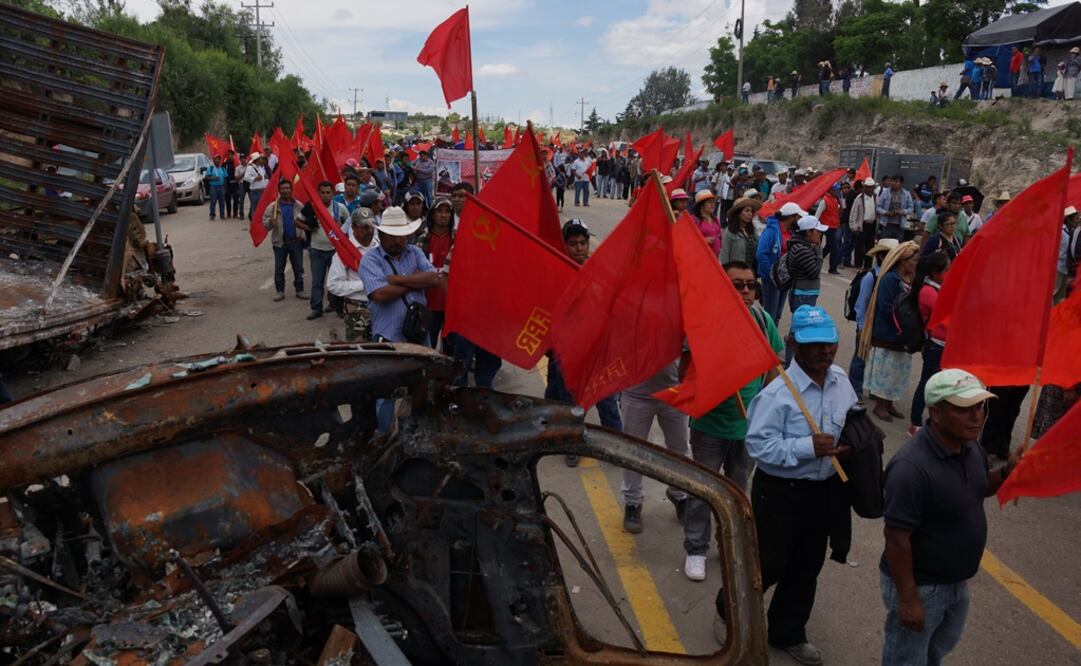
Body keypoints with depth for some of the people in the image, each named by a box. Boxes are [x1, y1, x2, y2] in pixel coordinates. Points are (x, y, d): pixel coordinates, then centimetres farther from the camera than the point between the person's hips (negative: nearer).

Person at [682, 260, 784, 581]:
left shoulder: (763, 320, -5)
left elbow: (774, 363, 9)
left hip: (750, 424, 4)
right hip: (710, 424, -4)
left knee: (738, 489, 21)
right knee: (702, 489, 8)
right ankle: (696, 551, 25)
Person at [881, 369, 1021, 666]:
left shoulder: (971, 447, -6)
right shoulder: (912, 467, -33)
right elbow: (897, 539, -28)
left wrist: (1007, 471, -6)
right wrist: (908, 599, -23)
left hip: (957, 581, 8)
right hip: (920, 586, -8)